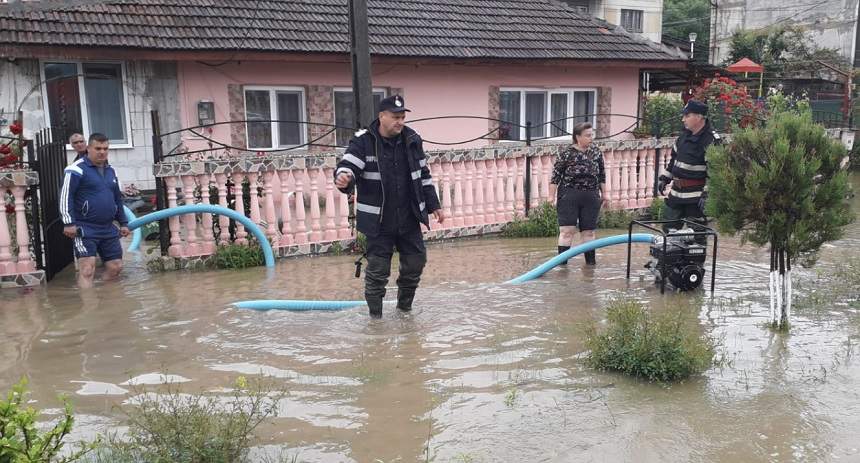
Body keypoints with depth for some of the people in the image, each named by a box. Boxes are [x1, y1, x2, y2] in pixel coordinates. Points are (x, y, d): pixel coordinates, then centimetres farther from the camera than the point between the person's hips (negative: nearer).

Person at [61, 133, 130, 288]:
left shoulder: (110, 171, 16)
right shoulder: (77, 169, -7)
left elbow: (118, 198, 24)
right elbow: (65, 197, -12)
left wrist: (123, 223, 21)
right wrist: (69, 223, -18)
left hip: (108, 229, 7)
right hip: (85, 229, -7)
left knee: (115, 267, 8)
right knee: (87, 269, -11)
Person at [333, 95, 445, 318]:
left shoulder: (412, 140, 6)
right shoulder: (363, 141, -9)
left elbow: (423, 175, 15)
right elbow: (348, 165, -20)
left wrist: (434, 205, 16)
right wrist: (344, 177, -45)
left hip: (409, 218, 5)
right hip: (379, 221, -5)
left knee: (415, 262, 11)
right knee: (378, 269, 0)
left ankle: (404, 306, 33)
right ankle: (375, 314, 17)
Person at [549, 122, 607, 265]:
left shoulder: (596, 152, 7)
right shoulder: (566, 154, -7)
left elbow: (602, 174, 15)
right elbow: (555, 176, -6)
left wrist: (603, 193, 16)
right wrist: (552, 196, -8)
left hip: (591, 197, 4)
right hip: (569, 196, -4)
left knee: (588, 231, 10)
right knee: (567, 230, -7)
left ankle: (591, 262, 20)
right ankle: (562, 262, -2)